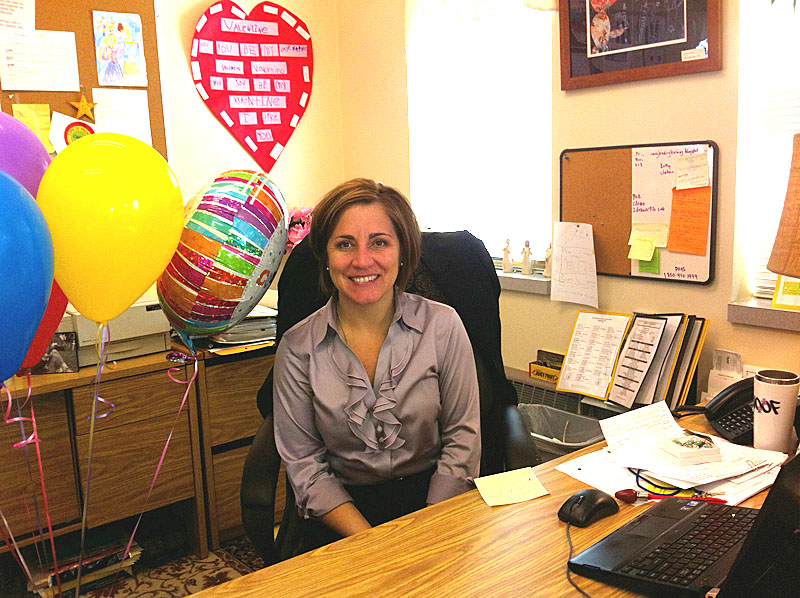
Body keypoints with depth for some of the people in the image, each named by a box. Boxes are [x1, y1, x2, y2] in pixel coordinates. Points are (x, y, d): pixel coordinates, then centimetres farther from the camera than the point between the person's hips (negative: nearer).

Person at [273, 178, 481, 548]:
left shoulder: (442, 326, -2)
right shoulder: (298, 347, -3)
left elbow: (462, 439, -1)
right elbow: (305, 466, -2)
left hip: (433, 501, 1)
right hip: (344, 508, 0)